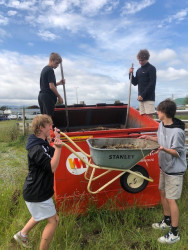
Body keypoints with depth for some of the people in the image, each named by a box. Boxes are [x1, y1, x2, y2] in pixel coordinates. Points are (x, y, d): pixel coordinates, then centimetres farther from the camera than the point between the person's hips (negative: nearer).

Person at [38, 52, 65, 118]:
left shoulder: (44, 69, 19)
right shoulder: (50, 70, -11)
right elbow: (51, 86, -17)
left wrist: (59, 83, 12)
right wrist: (59, 96, -8)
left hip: (41, 96, 9)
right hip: (48, 96, -9)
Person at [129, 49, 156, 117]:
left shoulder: (151, 68, -2)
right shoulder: (139, 70, 18)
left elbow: (152, 84, -10)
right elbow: (135, 83, 17)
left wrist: (143, 95, -15)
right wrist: (131, 74, 2)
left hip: (149, 98, -6)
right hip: (141, 98, 6)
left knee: (149, 116, -9)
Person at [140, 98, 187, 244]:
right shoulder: (162, 124, -1)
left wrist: (164, 149, -37)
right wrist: (149, 138, 7)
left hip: (175, 170, -9)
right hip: (164, 167, 9)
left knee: (171, 199, 1)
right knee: (163, 193, 20)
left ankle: (174, 233, 20)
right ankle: (167, 221, 42)